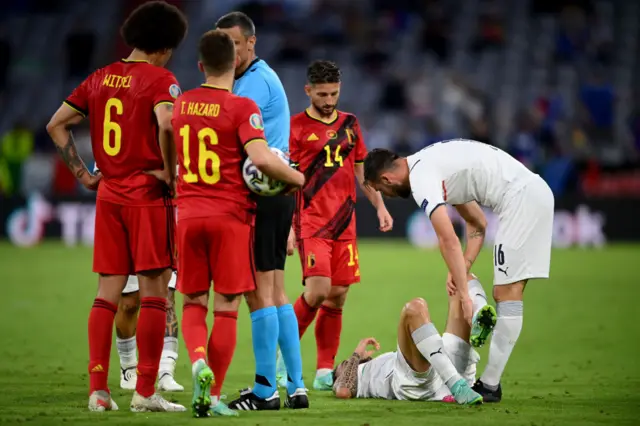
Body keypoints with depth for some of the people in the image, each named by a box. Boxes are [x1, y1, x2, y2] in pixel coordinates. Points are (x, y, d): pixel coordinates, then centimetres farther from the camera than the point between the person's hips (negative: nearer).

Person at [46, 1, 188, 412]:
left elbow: (56, 124, 14)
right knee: (154, 289, -1)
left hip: (109, 194, 6)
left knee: (108, 290, 9)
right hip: (149, 195, -6)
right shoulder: (160, 79, -9)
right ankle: (145, 392, -3)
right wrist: (170, 171, -14)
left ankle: (98, 390, 5)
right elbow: (166, 124, -28)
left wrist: (82, 173, 15)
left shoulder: (101, 78, 11)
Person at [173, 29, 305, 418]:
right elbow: (261, 158, -22)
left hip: (189, 214, 4)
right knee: (226, 308, 2)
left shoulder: (181, 105, 7)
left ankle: (198, 361, -16)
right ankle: (213, 396, 1)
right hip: (230, 215, -4)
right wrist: (297, 178, -7)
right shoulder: (241, 107, -11)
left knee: (194, 303, 13)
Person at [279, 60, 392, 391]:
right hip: (311, 223, -5)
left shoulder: (350, 124, 14)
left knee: (337, 297, 2)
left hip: (344, 224, 5)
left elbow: (362, 171, 23)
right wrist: (286, 227, -10)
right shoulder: (297, 126, -2)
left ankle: (325, 372, 7)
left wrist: (380, 206, 12)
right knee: (318, 290, -17)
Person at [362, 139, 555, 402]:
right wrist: (462, 269, 12)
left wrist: (464, 294, -15)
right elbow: (477, 225, 24)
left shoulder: (420, 177, -10)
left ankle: (490, 386, -8)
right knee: (505, 295, 7)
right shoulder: (429, 163, 21)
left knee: (507, 295, -9)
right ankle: (490, 382, 6)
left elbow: (449, 241, -17)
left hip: (520, 197, -10)